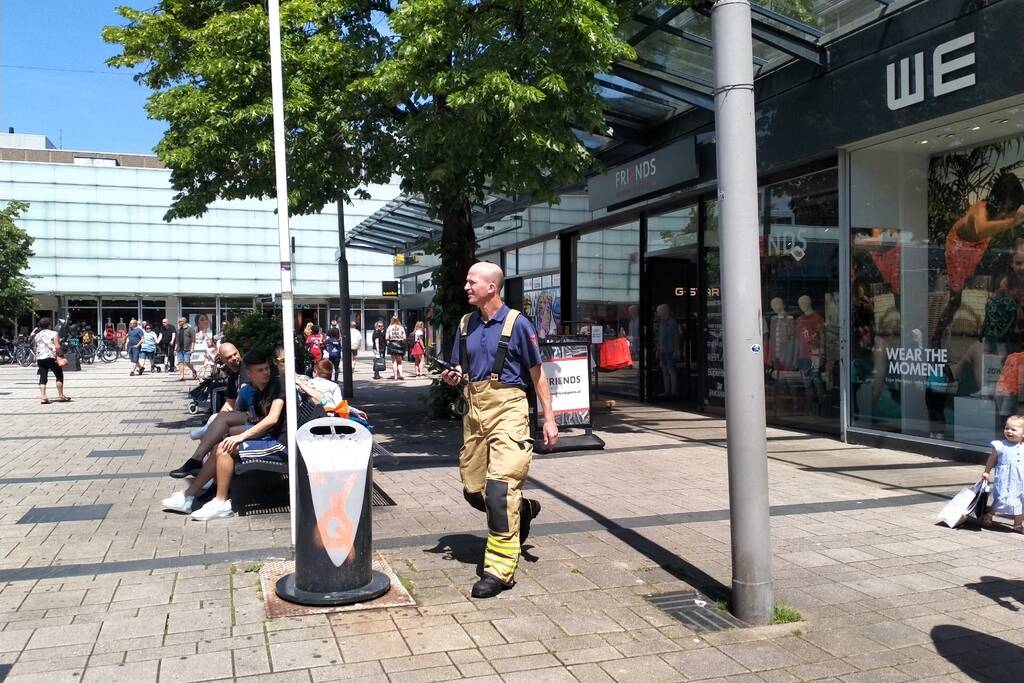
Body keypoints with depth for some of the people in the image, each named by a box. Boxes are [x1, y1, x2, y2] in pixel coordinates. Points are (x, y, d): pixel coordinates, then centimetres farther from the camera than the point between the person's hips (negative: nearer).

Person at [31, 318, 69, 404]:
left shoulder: (36, 335, 12)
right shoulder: (53, 333, -4)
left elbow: (34, 348, 13)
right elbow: (57, 347, -14)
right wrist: (60, 355, -3)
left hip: (40, 358, 5)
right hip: (52, 357, -5)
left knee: (43, 378, 3)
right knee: (59, 376, 8)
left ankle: (42, 396, -7)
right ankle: (60, 395, 8)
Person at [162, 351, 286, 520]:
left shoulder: (277, 385, -10)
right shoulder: (248, 391, 12)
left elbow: (273, 419, -19)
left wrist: (241, 436, -21)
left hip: (279, 444, -7)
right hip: (266, 438, 7)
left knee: (225, 448, -15)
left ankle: (222, 504, -6)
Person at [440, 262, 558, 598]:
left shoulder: (516, 323, -6)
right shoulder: (466, 325, 10)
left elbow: (537, 373, -2)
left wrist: (549, 418, -4)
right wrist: (453, 376, -4)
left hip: (507, 409, -6)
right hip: (475, 410, 7)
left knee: (499, 487, -13)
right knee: (473, 489, 10)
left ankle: (500, 568, -4)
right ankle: (522, 508, 38)